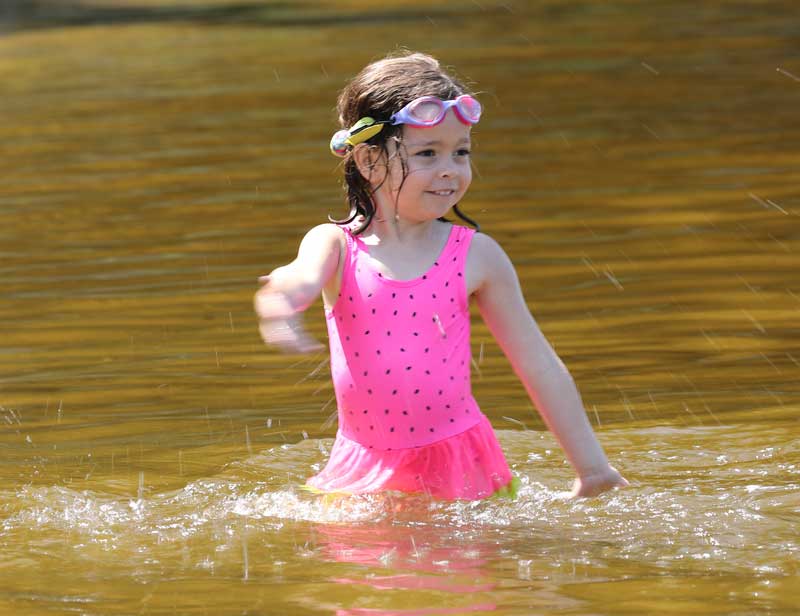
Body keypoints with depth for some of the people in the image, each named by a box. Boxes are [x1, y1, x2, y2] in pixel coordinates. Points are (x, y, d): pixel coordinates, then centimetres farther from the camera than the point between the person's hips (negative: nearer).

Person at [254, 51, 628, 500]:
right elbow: (304, 275, -29)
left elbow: (539, 367, 4)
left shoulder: (477, 256, -2)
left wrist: (592, 467, 5)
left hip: (458, 465, 0)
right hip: (364, 472, 1)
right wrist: (282, 293, -56)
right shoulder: (336, 246, -4)